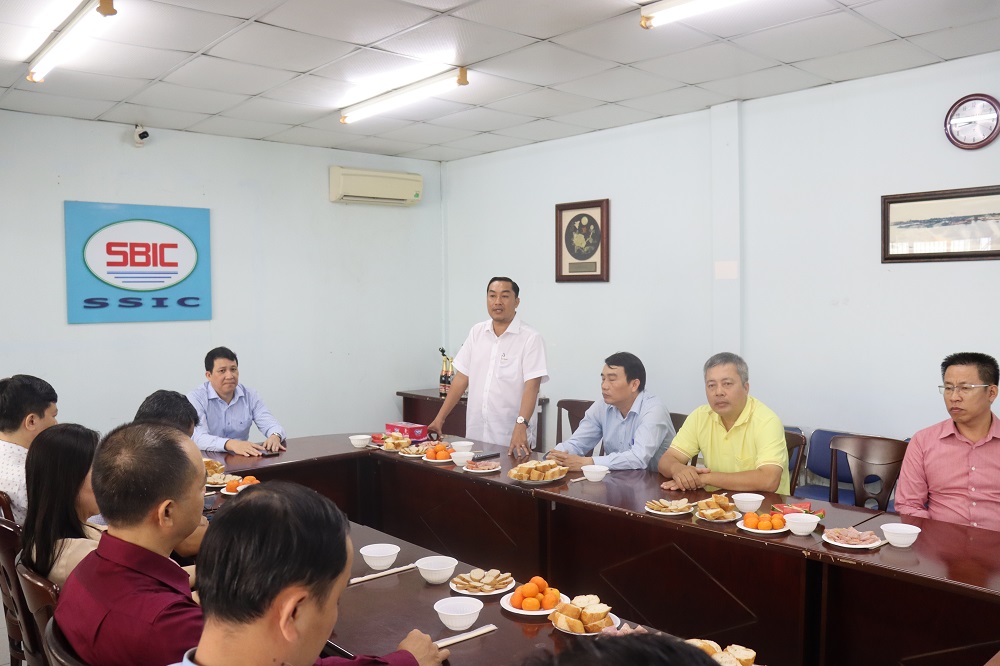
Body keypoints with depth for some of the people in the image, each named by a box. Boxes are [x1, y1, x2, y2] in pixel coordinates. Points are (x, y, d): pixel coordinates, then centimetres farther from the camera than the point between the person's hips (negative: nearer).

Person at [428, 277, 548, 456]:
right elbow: (461, 378, 9)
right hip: (475, 435, 4)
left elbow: (531, 386, -17)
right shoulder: (477, 332, 8)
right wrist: (440, 417, 5)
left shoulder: (530, 338, -8)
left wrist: (521, 425, -30)